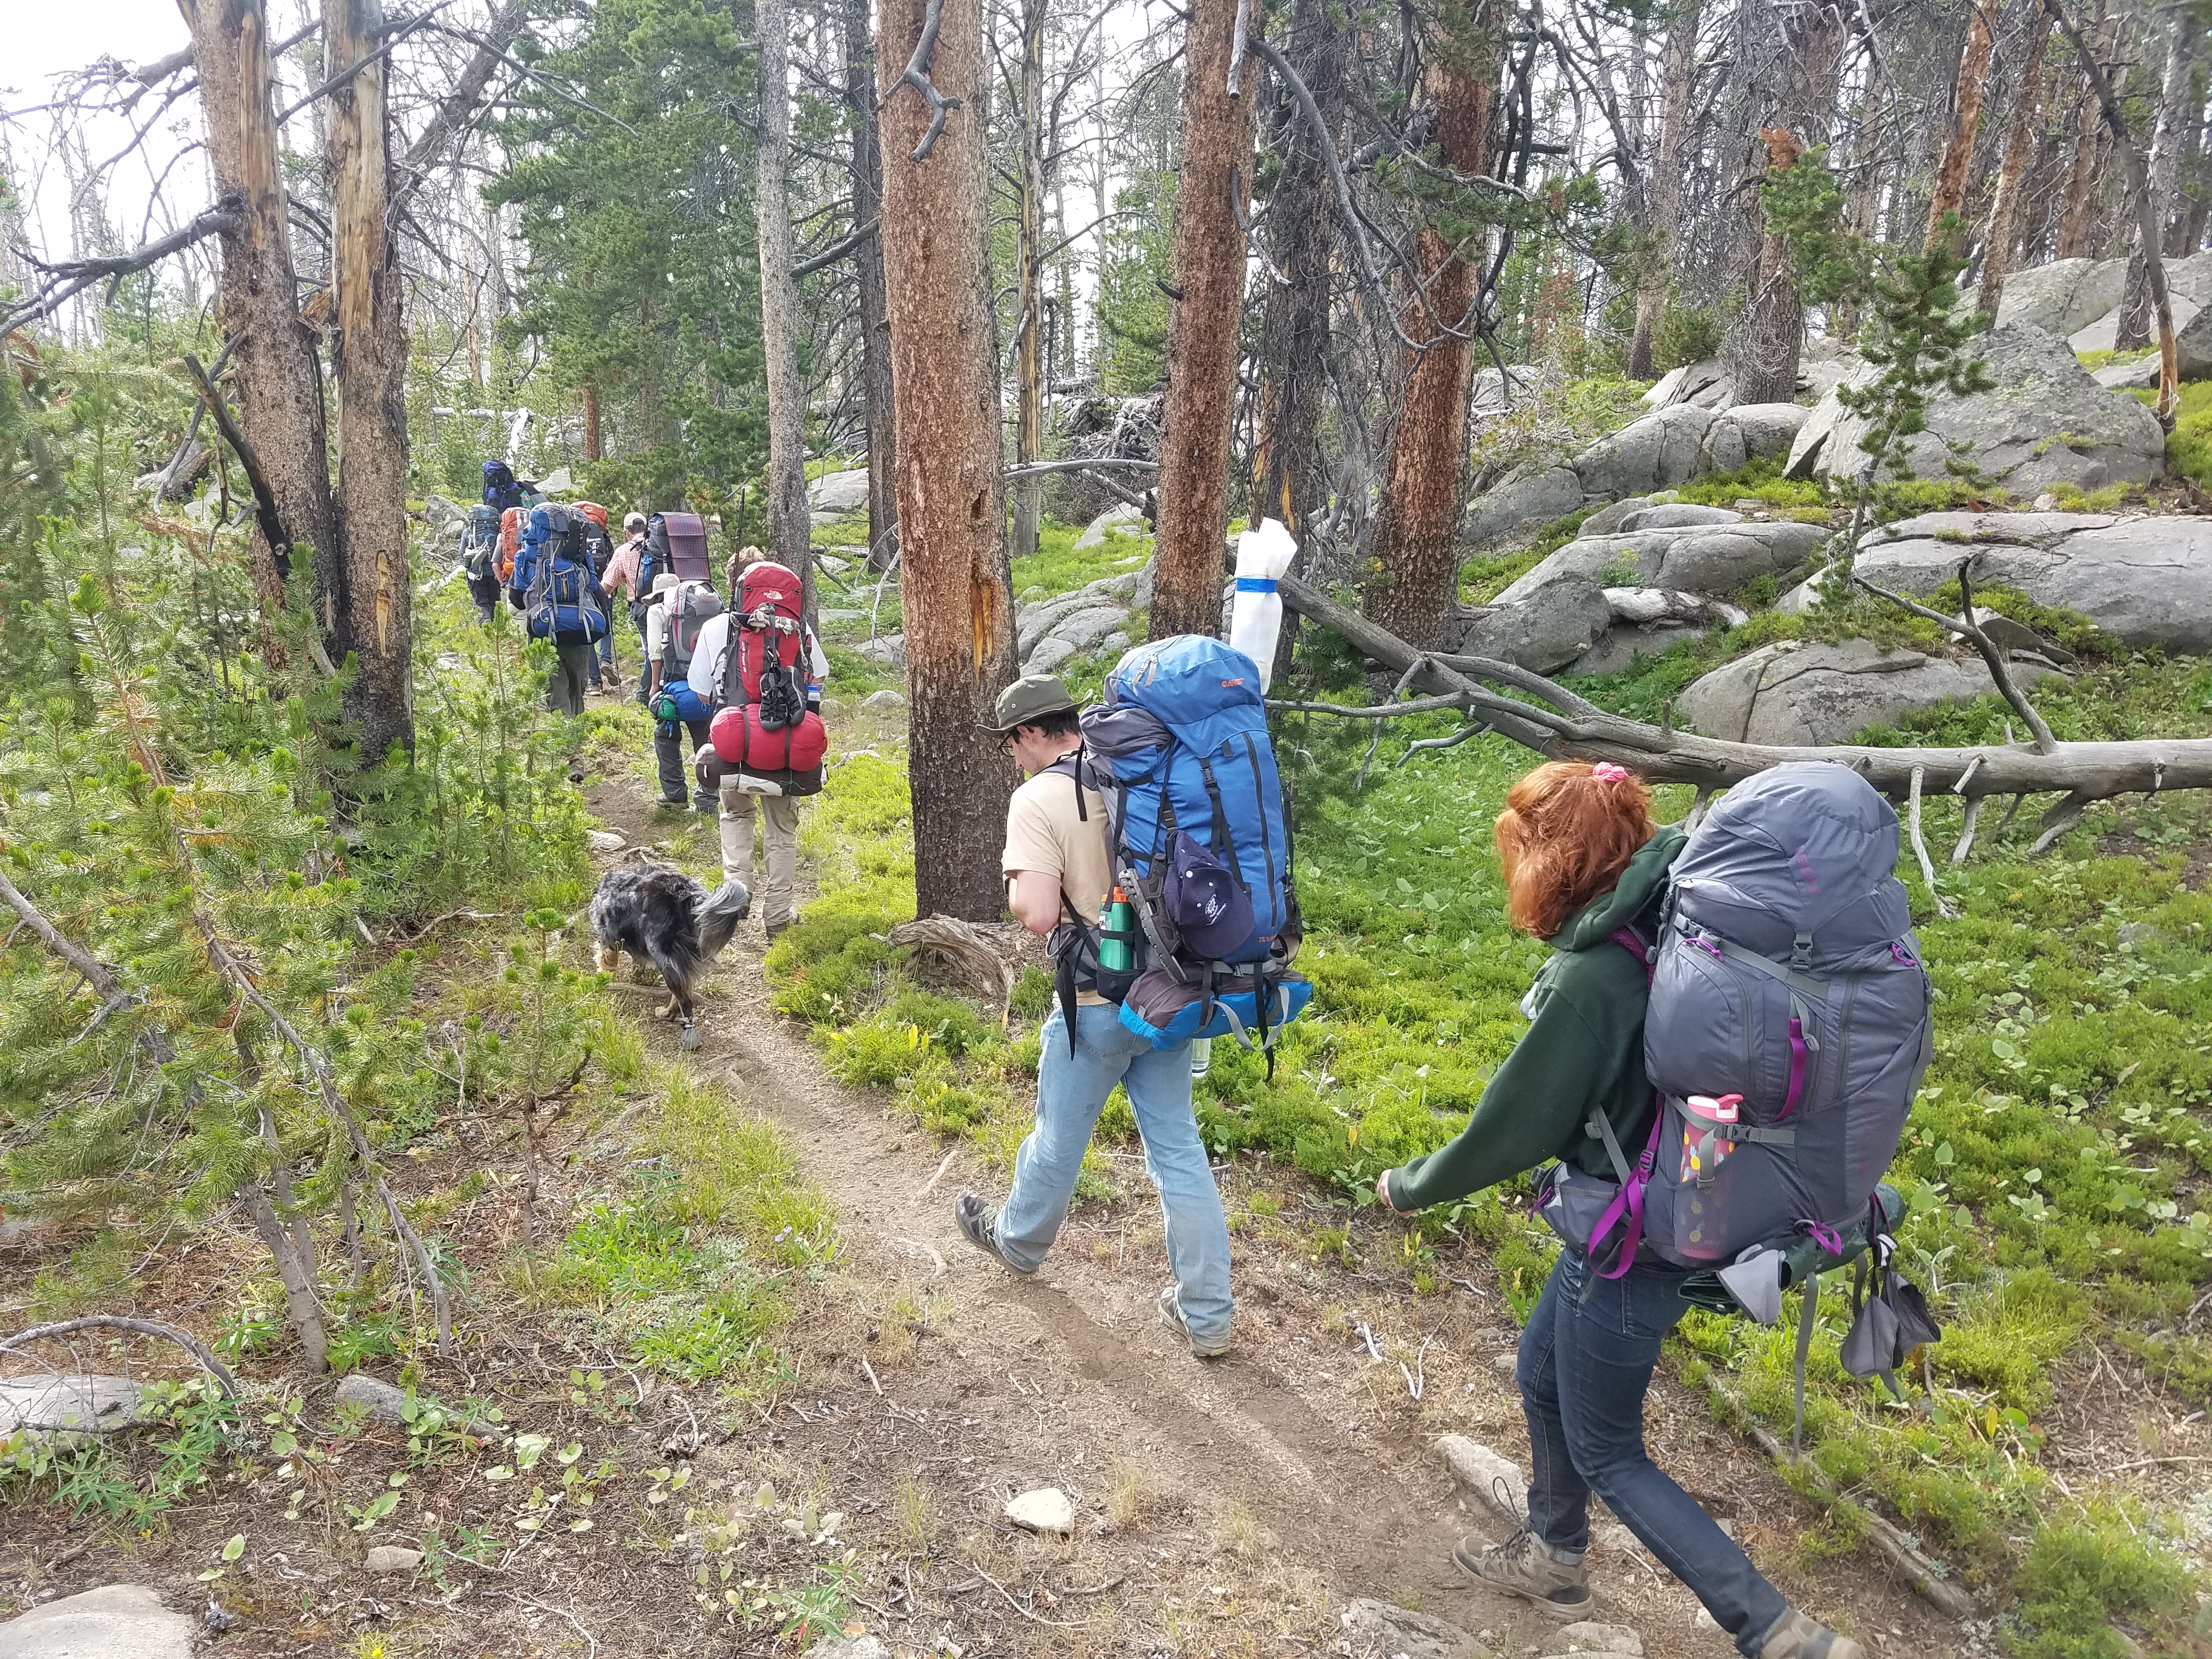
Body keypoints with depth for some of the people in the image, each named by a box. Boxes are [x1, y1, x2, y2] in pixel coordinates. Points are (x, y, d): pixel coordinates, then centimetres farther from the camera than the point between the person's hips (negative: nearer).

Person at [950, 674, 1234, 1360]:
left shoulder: (1038, 800, -16)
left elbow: (1038, 913, -24)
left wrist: (1017, 889, -3)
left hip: (1097, 1005, -5)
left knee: (1058, 1141, 18)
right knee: (1178, 1148, 12)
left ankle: (1017, 1241, 45)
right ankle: (1206, 1314, 18)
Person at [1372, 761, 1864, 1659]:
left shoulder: (1590, 978, -28)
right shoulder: (1674, 926, -5)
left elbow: (1512, 1125, -19)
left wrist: (1410, 1187, -3)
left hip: (1629, 1246, -9)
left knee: (1607, 1454, 11)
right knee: (1543, 1376, 26)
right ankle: (1554, 1559, 46)